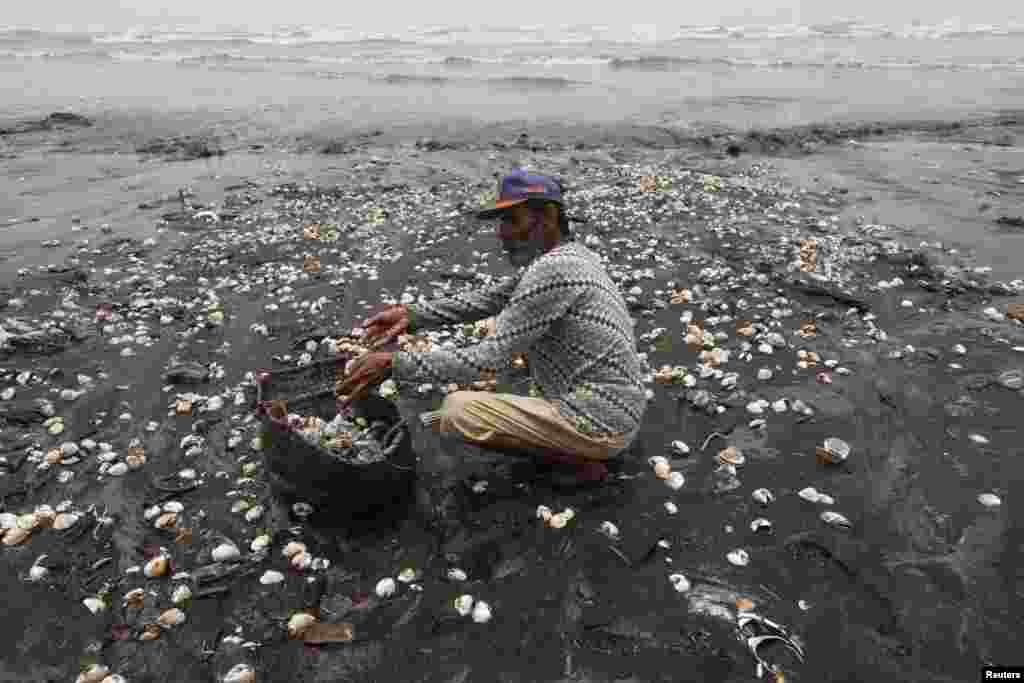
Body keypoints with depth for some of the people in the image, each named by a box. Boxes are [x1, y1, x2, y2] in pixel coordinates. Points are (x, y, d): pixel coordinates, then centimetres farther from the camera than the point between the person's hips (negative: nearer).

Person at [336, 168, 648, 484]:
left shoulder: (551, 271, -23)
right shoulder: (568, 254, 8)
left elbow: (489, 361, -24)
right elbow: (487, 300, 11)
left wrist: (394, 364, -22)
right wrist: (412, 315, 1)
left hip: (600, 423, -10)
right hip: (618, 409, 10)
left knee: (457, 411, -14)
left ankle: (576, 458, -2)